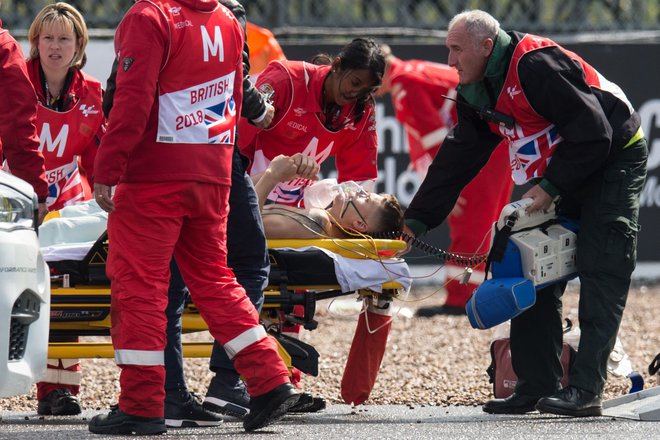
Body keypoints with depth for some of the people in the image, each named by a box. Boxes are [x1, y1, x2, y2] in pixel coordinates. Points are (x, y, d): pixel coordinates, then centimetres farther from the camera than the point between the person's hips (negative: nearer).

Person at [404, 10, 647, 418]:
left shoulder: (536, 66, -26)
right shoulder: (478, 93, 3)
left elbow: (593, 133, -27)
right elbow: (456, 160, 6)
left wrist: (552, 186, -23)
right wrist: (417, 220, 0)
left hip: (614, 160, -10)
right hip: (562, 175, 10)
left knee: (601, 276, -14)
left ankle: (585, 389, -21)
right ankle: (536, 385, 6)